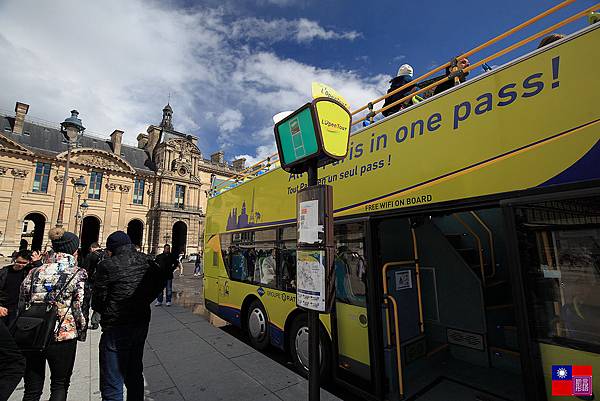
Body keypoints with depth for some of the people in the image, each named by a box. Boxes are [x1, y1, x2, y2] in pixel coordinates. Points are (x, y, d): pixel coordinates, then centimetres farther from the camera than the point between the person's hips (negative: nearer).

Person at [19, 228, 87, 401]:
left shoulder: (35, 272, 2)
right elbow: (80, 308, -11)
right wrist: (81, 332, 5)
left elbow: (22, 304, 7)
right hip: (64, 337, -4)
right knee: (60, 386, 17)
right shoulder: (78, 274, -11)